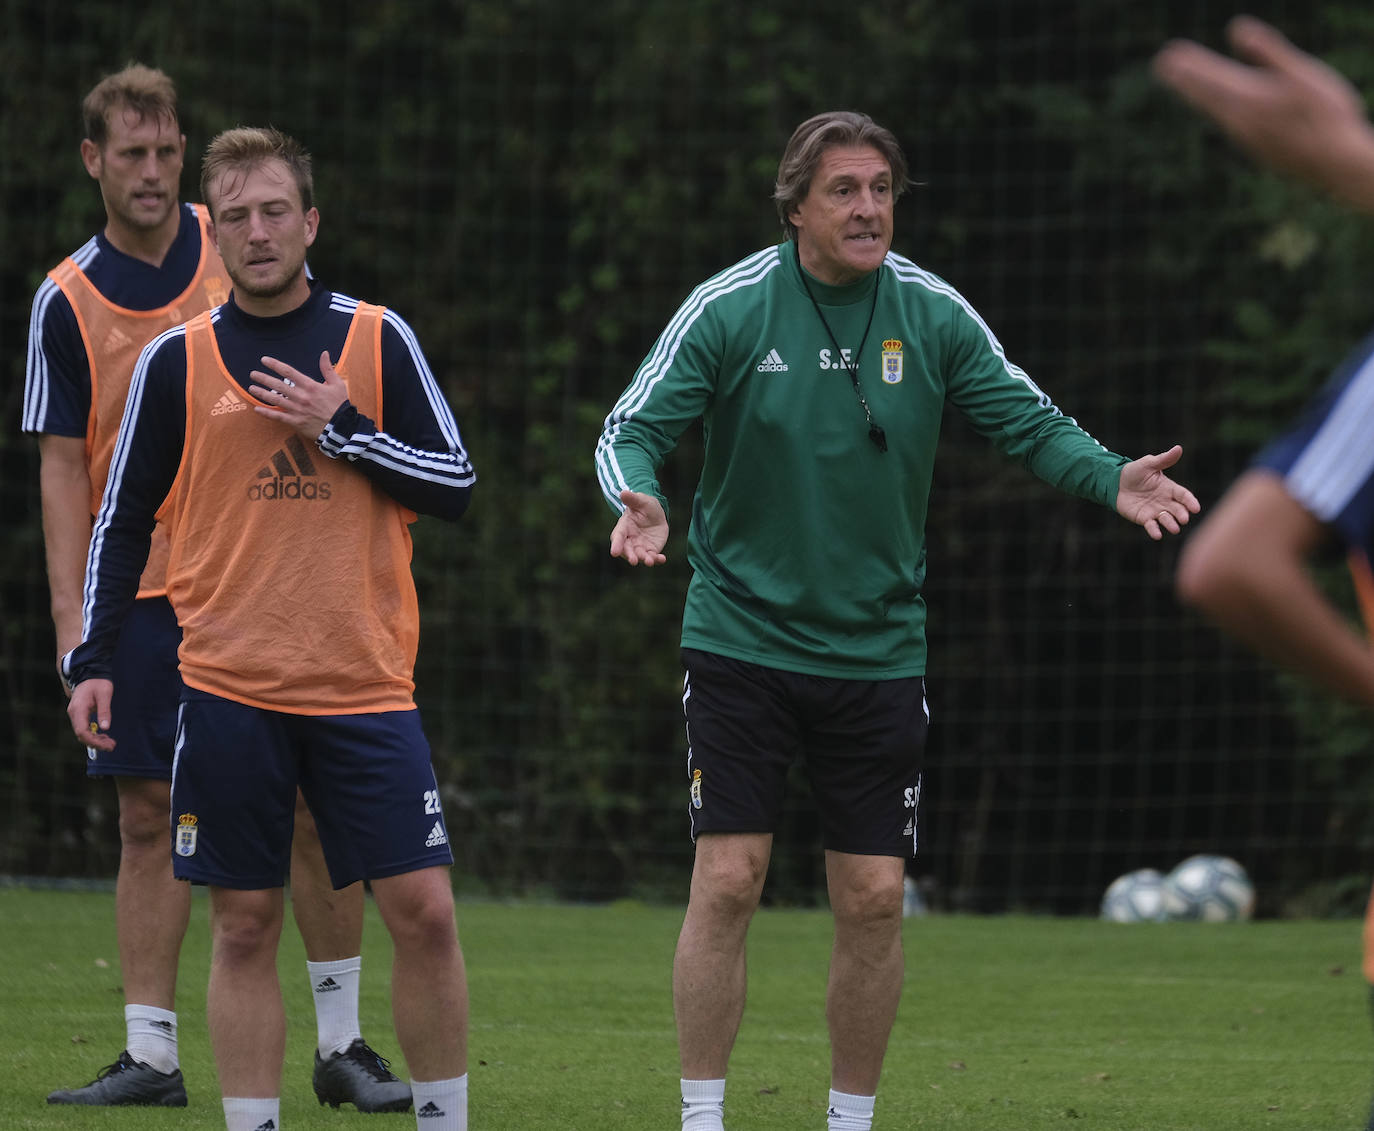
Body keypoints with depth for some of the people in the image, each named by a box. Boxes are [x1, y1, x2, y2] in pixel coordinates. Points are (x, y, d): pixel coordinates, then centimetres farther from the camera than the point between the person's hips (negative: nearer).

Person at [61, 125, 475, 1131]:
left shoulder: (378, 340, 5)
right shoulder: (177, 361, 5)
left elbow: (455, 484, 4)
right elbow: (122, 520, 10)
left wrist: (343, 429, -9)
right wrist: (94, 659, 3)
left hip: (366, 685, 0)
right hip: (229, 688, 0)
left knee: (424, 913, -5)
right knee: (244, 928, 1)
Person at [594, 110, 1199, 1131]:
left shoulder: (932, 312, 0)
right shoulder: (730, 308, -8)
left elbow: (1028, 421, 5)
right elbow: (634, 426, -8)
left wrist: (1111, 478, -13)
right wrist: (639, 500, -30)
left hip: (878, 653, 2)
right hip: (743, 637, -2)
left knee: (874, 900, 1)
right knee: (728, 882, -8)